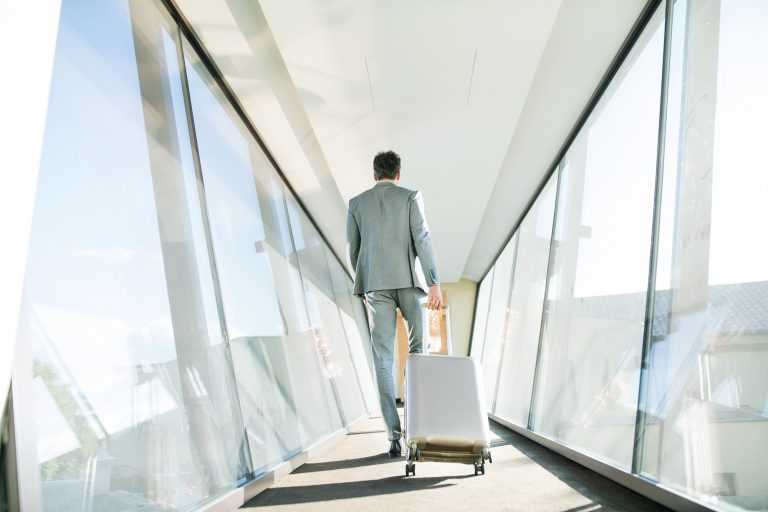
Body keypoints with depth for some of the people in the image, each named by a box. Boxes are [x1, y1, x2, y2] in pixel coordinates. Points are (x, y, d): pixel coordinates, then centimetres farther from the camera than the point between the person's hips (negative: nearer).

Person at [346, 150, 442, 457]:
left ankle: (394, 435, -7)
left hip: (376, 284, 1)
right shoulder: (410, 196, 5)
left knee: (383, 360, -1)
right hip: (409, 280, -1)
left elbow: (353, 250, 12)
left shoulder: (356, 203, 12)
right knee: (417, 348, 17)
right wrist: (434, 283, -10)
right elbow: (422, 239, -7)